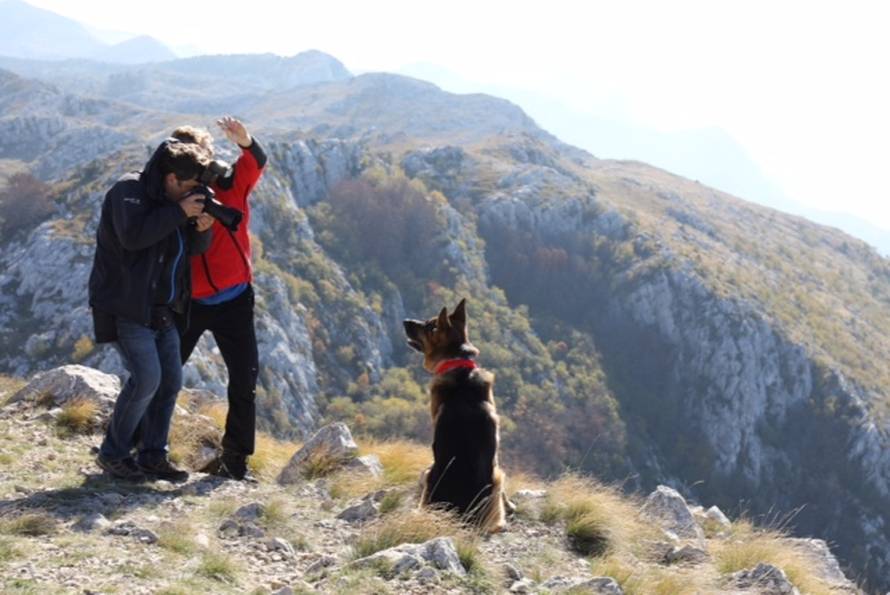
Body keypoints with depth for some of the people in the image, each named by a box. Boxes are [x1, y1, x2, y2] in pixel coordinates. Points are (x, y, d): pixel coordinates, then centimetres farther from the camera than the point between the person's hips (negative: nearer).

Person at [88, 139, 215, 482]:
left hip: (161, 309, 9)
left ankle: (152, 457, 13)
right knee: (146, 377, -17)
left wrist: (202, 229, -6)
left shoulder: (174, 200, 11)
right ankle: (112, 454, -3)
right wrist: (179, 212, -25)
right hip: (125, 306, -9)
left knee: (170, 381, 5)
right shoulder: (129, 190, -13)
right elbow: (132, 235, -30)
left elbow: (193, 248, 16)